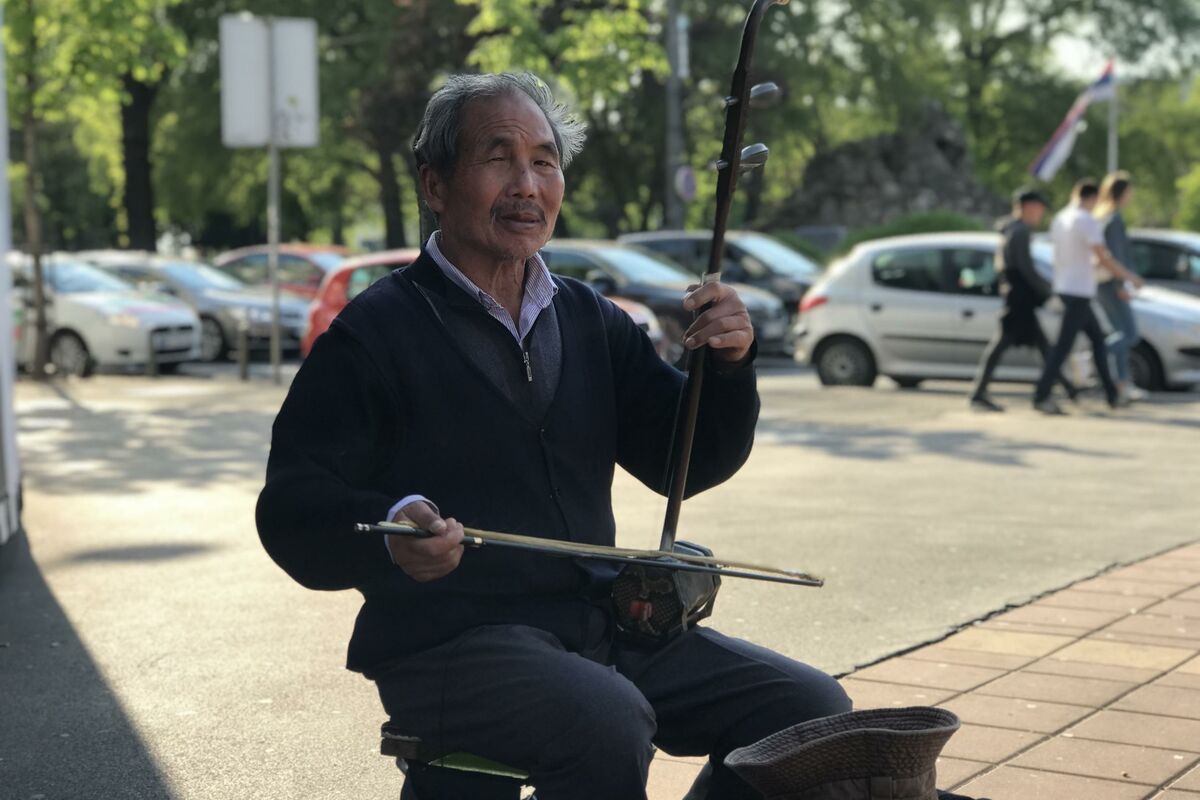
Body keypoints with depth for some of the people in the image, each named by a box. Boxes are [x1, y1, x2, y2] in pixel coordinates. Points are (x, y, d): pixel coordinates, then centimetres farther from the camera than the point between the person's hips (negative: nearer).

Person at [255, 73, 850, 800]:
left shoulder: (591, 322, 15)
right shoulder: (376, 332, -3)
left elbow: (687, 463, 12)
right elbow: (292, 509, -10)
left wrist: (728, 365, -8)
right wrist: (389, 530, -31)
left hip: (600, 625, 6)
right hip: (448, 642, -6)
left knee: (812, 707, -7)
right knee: (610, 724, -34)